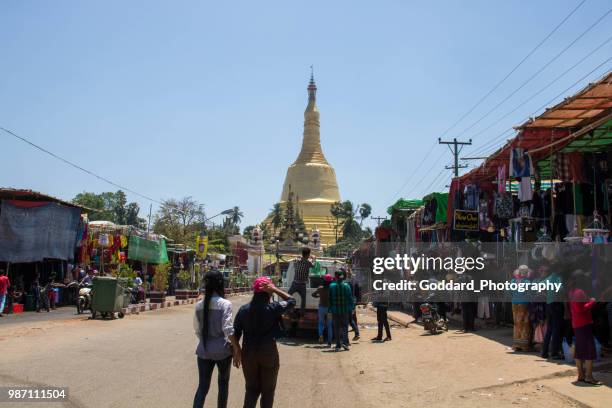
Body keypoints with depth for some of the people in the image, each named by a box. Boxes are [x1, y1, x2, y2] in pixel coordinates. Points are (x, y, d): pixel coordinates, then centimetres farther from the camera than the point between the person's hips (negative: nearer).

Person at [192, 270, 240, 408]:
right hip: (222, 350, -3)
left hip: (204, 350, 3)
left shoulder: (199, 305, 2)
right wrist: (236, 347, -10)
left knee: (203, 386, 7)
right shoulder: (225, 304, -12)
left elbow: (197, 330, 8)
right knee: (223, 383, 17)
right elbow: (228, 329, -18)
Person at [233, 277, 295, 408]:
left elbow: (236, 333, 0)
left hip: (249, 353, 3)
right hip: (269, 353, -3)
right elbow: (291, 301, 0)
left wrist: (236, 352, 9)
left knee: (251, 388, 16)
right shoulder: (273, 308, -13)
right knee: (268, 389, 13)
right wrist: (274, 289, -8)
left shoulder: (244, 309, -3)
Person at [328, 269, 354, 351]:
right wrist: (351, 309, 5)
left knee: (336, 328, 7)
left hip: (335, 310, 0)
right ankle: (344, 342, -7)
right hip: (345, 310, 0)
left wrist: (330, 309, 6)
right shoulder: (346, 285, -4)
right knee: (345, 326, 9)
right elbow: (350, 298, -2)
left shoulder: (332, 286, -3)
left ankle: (338, 345, 8)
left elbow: (329, 299, -1)